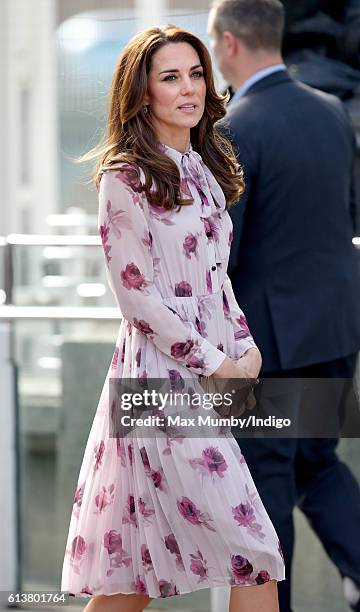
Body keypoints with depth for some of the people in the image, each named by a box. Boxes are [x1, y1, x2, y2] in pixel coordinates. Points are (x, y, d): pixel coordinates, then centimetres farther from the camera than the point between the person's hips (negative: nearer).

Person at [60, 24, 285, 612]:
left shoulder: (203, 169, 15)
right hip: (164, 373, -8)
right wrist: (214, 364, -12)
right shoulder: (126, 177, -9)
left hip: (218, 372, 8)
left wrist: (245, 345, 5)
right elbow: (137, 295, -13)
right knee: (255, 551, -9)